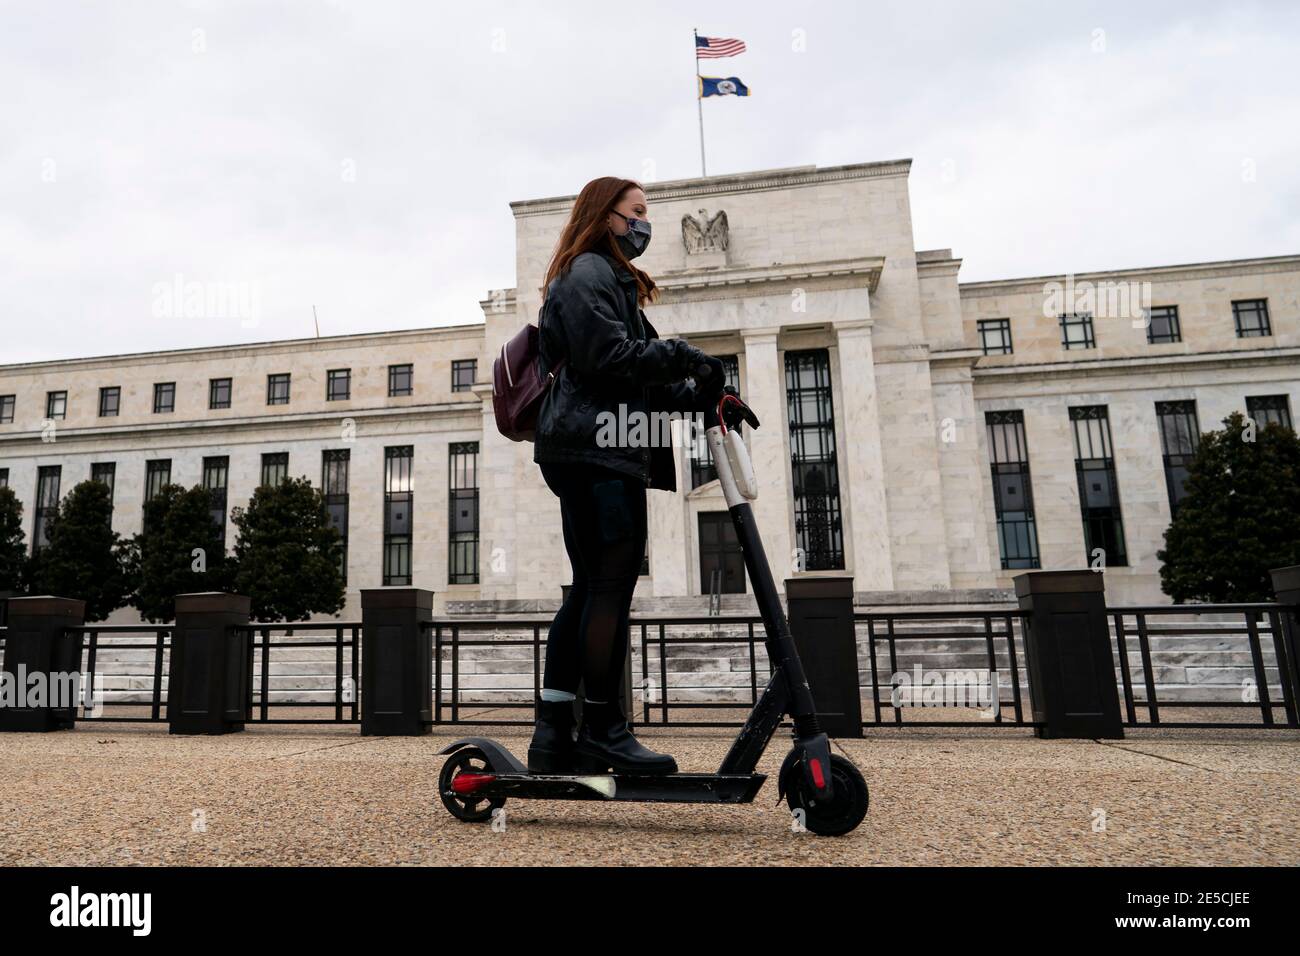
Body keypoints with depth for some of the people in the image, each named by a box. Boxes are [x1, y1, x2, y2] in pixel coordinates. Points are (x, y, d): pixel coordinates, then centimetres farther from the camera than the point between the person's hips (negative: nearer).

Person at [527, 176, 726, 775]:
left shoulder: (610, 278, 31)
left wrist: (698, 394, 8)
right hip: (597, 448, -10)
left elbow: (640, 379, 22)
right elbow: (608, 356, -16)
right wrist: (683, 356, -10)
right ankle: (602, 730, -3)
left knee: (590, 589, 7)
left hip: (592, 450, 10)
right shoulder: (587, 271, 0)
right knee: (612, 584, -10)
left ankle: (553, 733, 10)